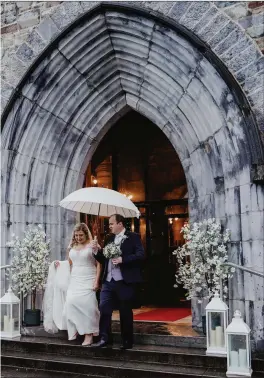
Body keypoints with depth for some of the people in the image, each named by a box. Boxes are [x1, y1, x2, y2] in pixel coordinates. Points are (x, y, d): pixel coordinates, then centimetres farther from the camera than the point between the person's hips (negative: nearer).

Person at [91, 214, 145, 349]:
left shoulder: (133, 237, -3)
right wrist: (97, 250, 0)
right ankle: (105, 339, 12)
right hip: (108, 281, 6)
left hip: (124, 282, -6)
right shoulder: (109, 239, 15)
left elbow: (141, 255, -15)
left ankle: (127, 341, 17)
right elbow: (103, 260, 18)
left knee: (125, 312, 4)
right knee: (104, 309, 2)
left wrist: (122, 259, -21)